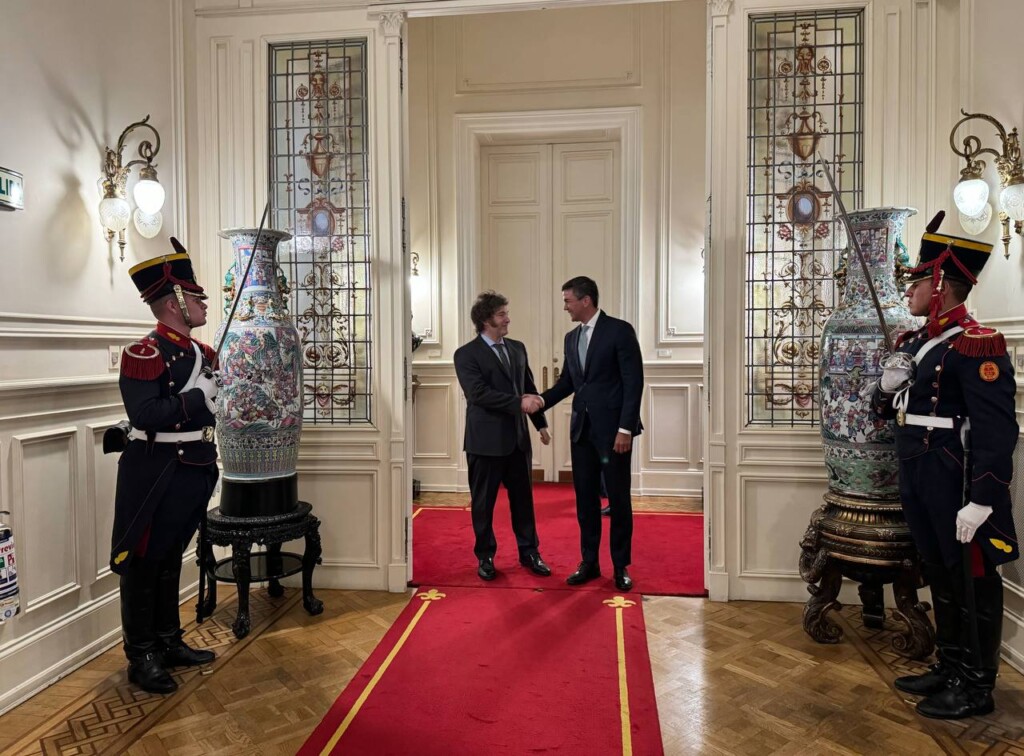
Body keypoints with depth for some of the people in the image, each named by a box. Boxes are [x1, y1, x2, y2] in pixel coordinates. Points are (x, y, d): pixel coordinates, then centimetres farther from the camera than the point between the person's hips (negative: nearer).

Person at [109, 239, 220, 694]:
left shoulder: (201, 353, 11)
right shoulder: (145, 354, -15)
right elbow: (144, 414, -25)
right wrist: (198, 396, -23)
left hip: (195, 471, 8)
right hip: (157, 476, -8)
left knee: (171, 561, 19)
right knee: (144, 565, 5)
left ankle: (169, 644, 31)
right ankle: (141, 658, 17)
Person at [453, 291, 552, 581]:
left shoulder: (517, 348, 10)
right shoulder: (466, 354, -8)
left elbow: (529, 388, 15)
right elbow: (478, 393, -20)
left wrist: (540, 422, 10)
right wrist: (518, 402, -21)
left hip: (517, 438, 5)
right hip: (486, 440, -5)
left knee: (523, 498, 13)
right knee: (483, 502, 7)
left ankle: (529, 553, 26)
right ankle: (485, 557, 23)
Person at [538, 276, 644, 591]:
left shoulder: (619, 330, -8)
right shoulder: (571, 338, 13)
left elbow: (633, 382, -12)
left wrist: (625, 428, -17)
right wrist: (540, 401, 2)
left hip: (612, 428, -6)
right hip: (582, 428, 6)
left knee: (618, 499, 4)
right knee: (585, 497, 10)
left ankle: (621, 566, 18)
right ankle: (589, 562, 22)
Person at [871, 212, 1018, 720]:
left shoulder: (975, 344, -17)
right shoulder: (915, 342, 11)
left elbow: (996, 429, -22)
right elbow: (885, 408, 17)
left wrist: (982, 501, -24)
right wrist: (888, 385, -5)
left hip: (956, 486, -9)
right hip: (918, 482, 9)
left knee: (971, 581, 5)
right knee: (939, 576, 18)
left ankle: (976, 686, 20)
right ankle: (949, 668, 33)